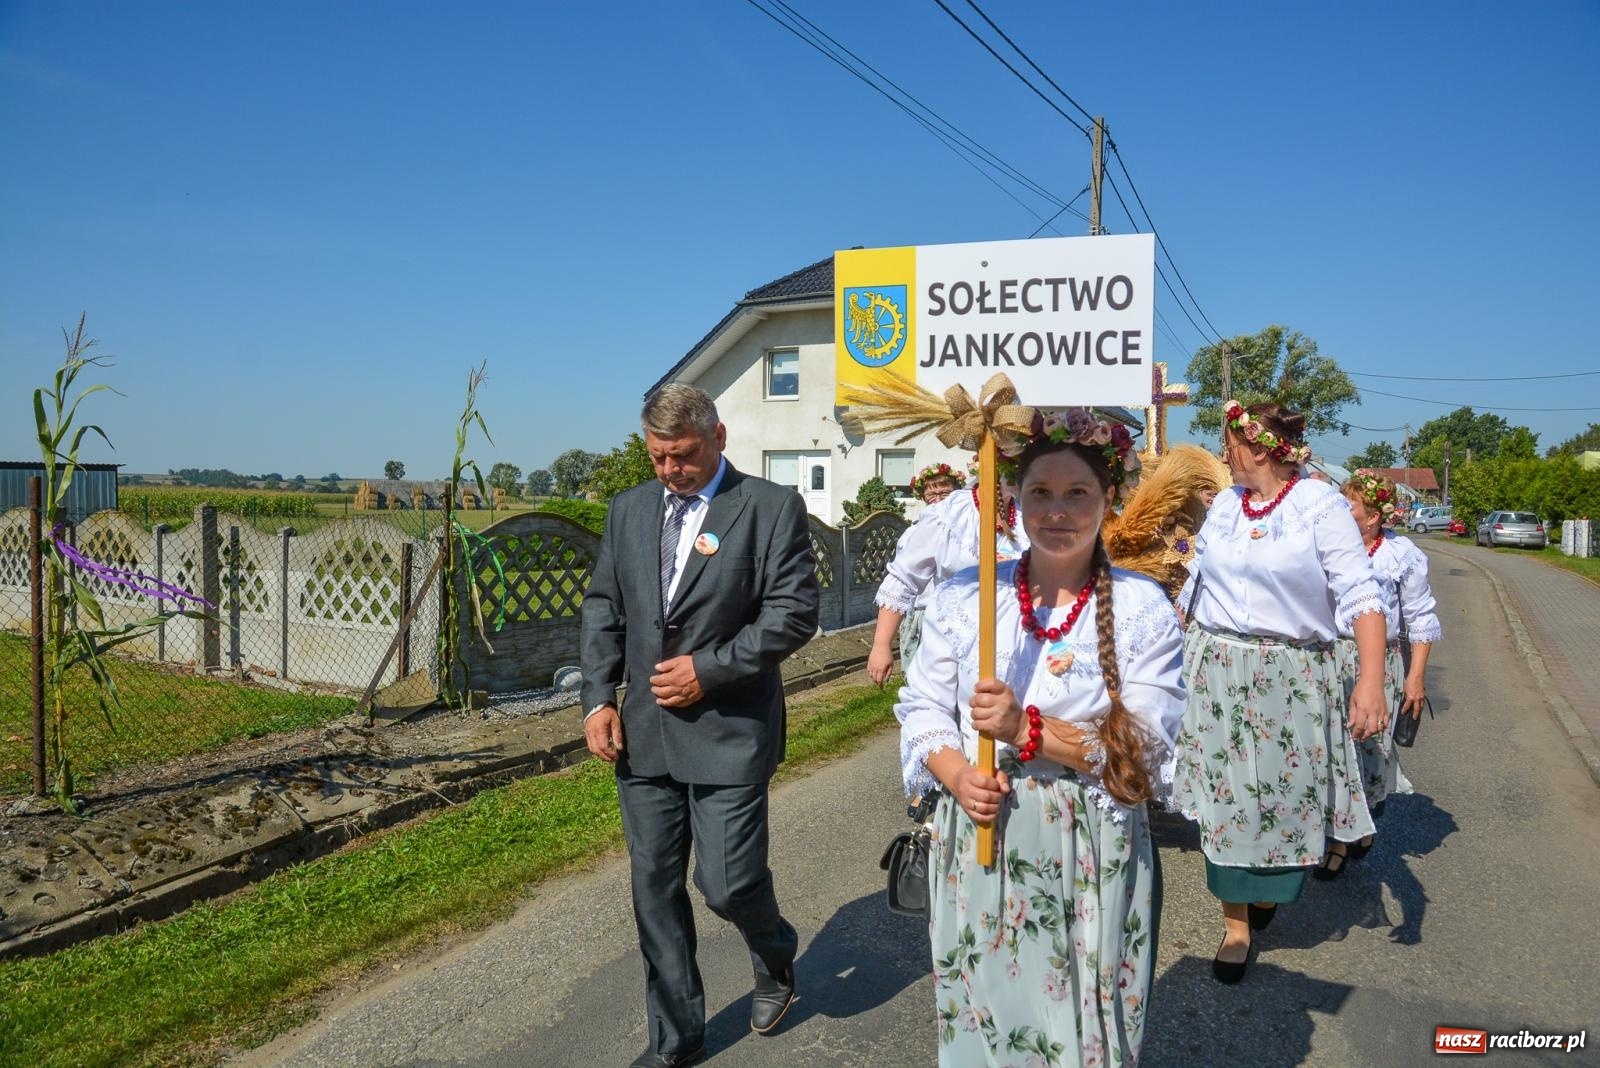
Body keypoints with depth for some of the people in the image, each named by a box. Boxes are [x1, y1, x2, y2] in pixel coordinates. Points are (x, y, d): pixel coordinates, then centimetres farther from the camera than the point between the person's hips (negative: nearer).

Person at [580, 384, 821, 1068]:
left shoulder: (772, 507, -6)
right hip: (644, 732, 5)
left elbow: (793, 612, -11)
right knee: (654, 888, 12)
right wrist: (599, 698, 2)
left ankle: (775, 961, 34)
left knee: (728, 884, -3)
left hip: (728, 732, -5)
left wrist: (709, 669, -14)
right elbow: (603, 606, 12)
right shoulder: (629, 509, 10)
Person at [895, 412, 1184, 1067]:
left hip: (1090, 854, -1)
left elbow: (1146, 744, -11)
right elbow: (922, 707, 2)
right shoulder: (962, 596, 0)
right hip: (977, 840, 2)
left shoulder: (1142, 607, -6)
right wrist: (955, 773, -17)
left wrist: (1027, 730, -22)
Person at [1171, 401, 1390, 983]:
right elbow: (1196, 584, 16)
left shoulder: (1319, 505, -8)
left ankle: (1269, 888, 39)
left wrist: (1371, 679, -23)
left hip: (1290, 678, -4)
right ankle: (1236, 924, 19)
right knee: (1224, 799, 5)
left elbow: (1360, 595, -14)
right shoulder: (1224, 505, 7)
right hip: (1216, 672, 4)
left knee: (1285, 795, 8)